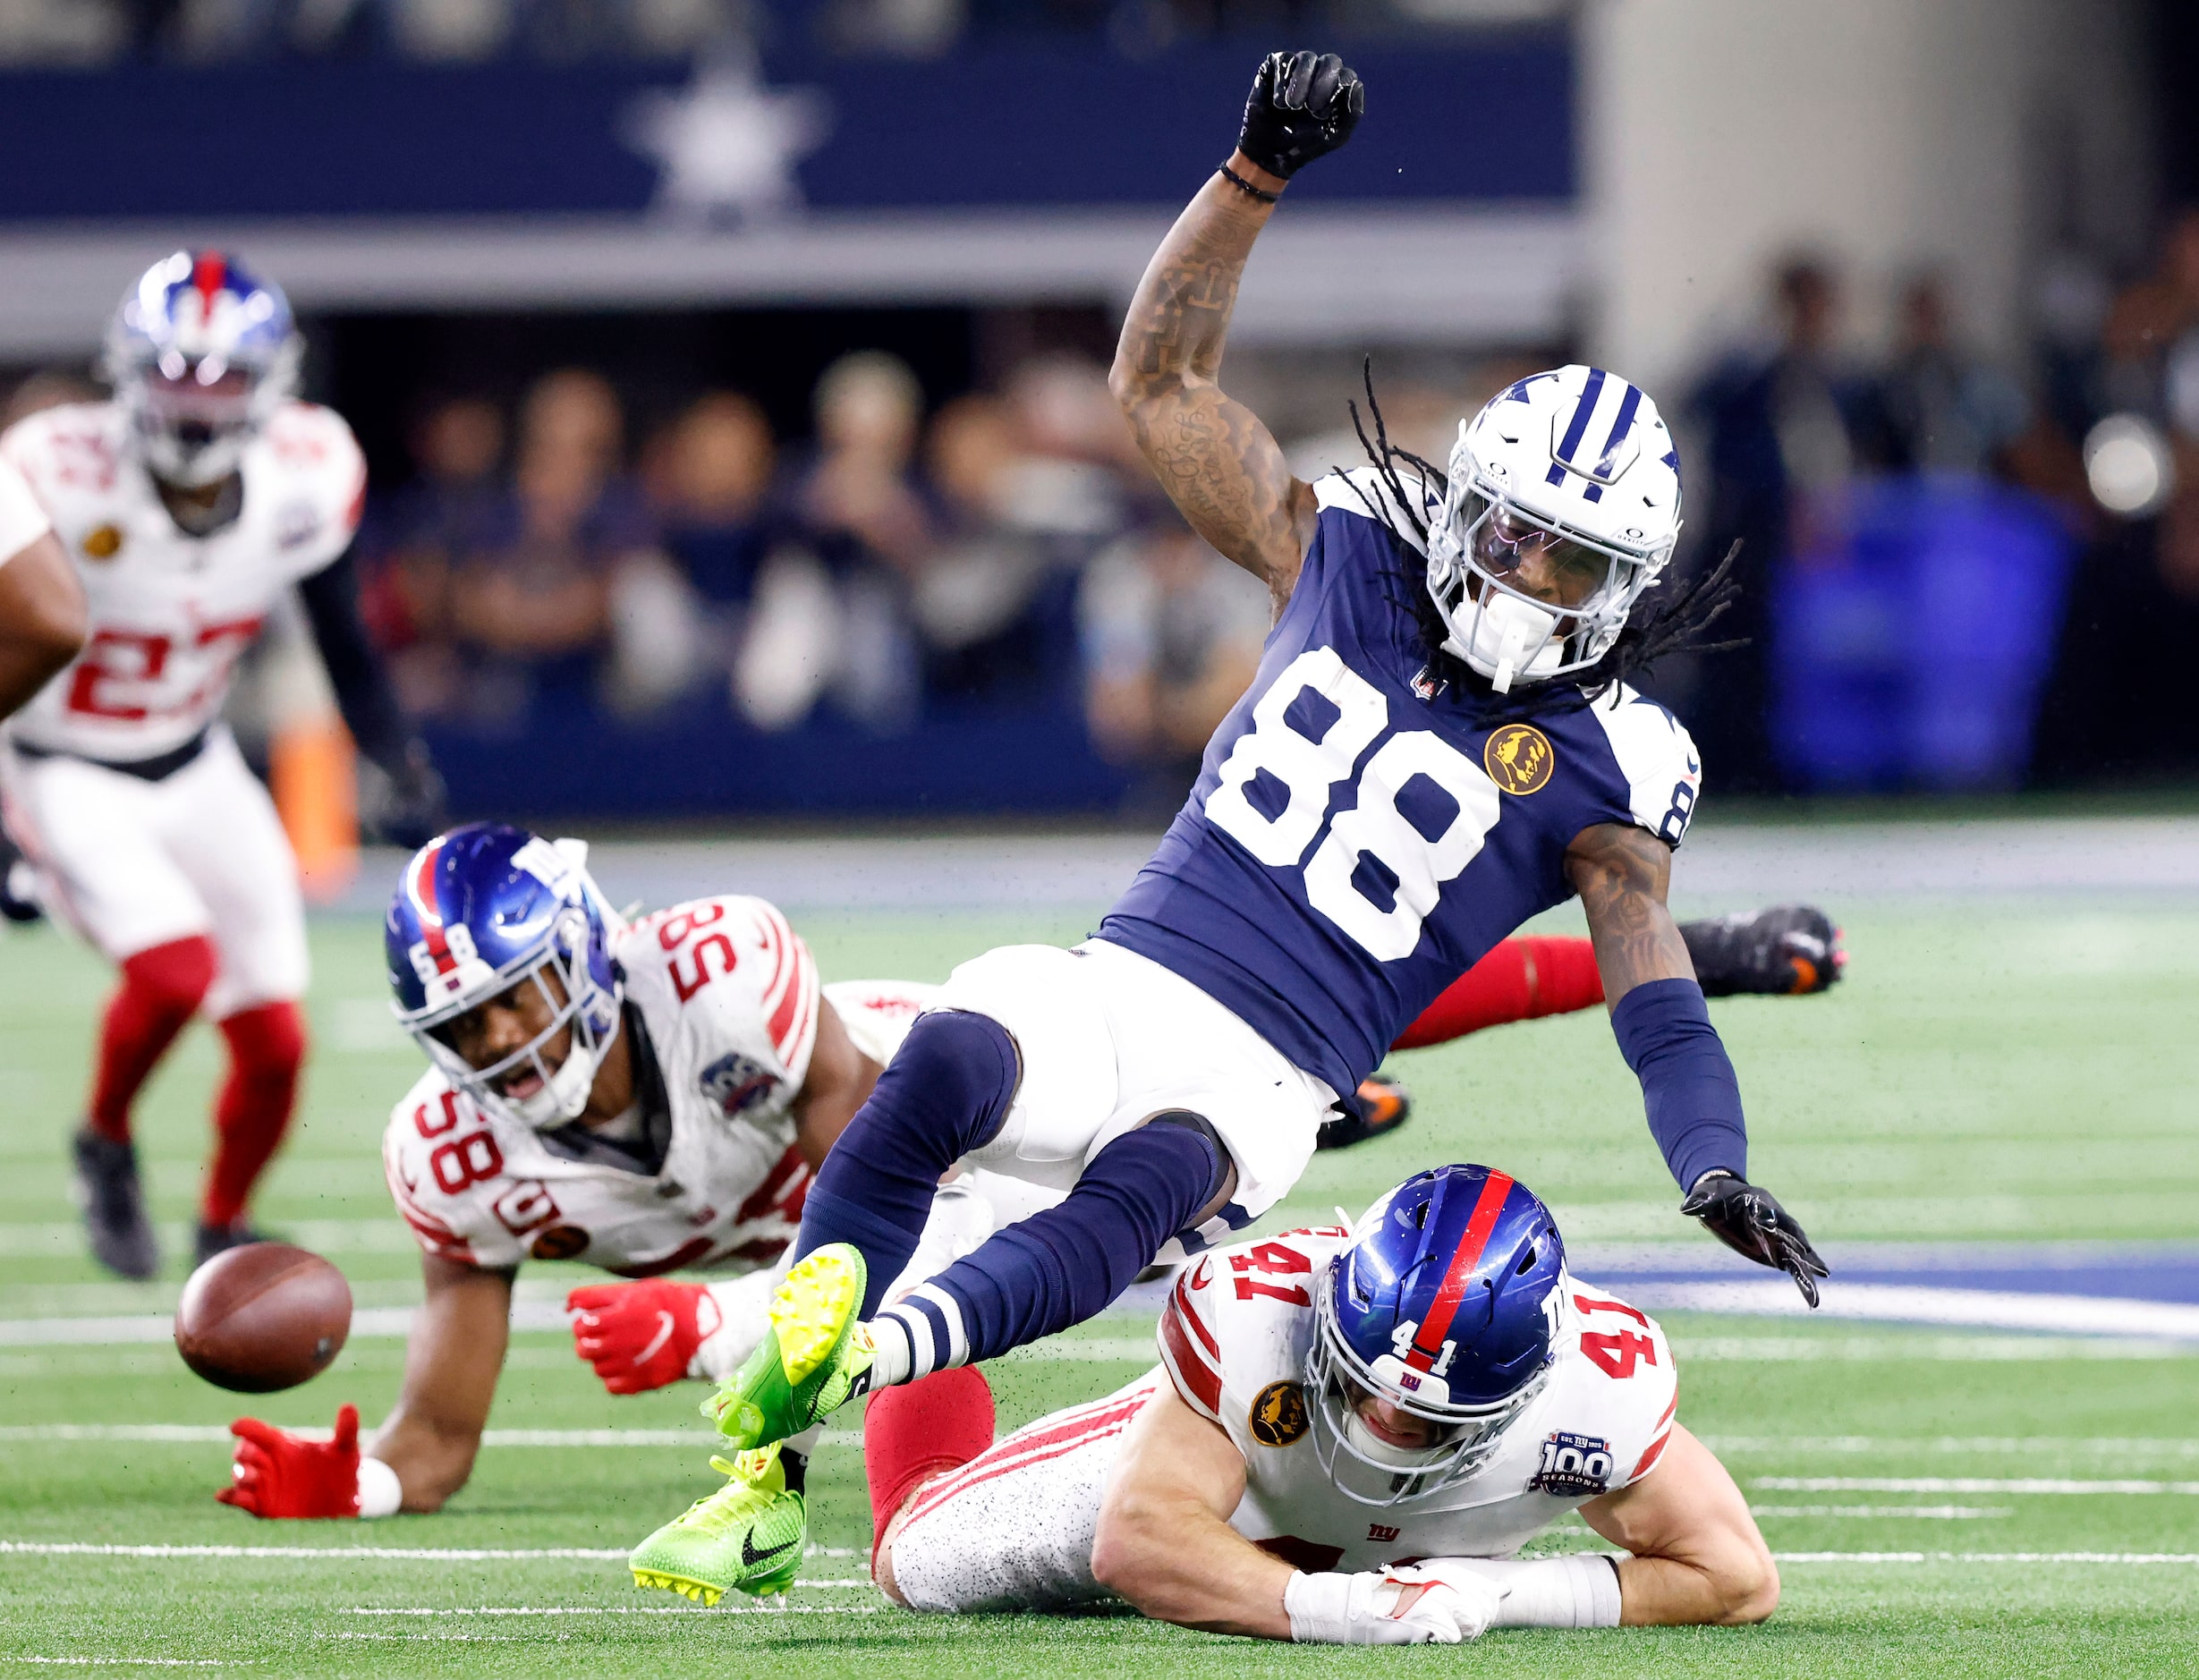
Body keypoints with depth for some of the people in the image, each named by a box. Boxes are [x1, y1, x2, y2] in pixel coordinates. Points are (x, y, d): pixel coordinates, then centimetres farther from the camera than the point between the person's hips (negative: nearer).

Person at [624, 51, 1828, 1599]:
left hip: (1250, 1097, -2)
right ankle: (764, 1474, -37)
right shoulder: (1349, 565, 12)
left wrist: (1718, 1174, -24)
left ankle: (856, 1359, -56)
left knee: (1149, 1184, -37)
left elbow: (1657, 991, -5)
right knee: (948, 1064, -32)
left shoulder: (1599, 772, 4)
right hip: (1109, 991, 2)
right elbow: (1164, 380, 12)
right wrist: (1257, 174, 1)